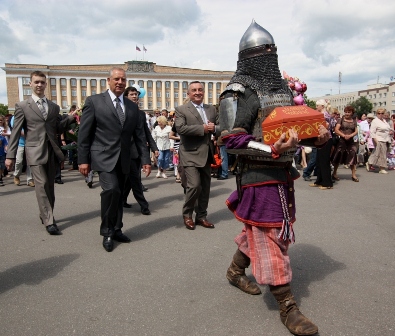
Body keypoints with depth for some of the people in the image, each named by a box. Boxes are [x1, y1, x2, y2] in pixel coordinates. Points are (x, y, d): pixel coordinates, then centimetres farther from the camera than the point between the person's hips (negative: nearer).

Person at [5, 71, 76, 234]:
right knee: (42, 184, -12)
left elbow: (58, 129, 13)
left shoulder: (54, 107, 14)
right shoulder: (22, 106, 3)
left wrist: (71, 118, -3)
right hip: (35, 151, -4)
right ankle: (49, 221, -9)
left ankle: (45, 215, 27)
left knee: (50, 186, 10)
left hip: (52, 150, 4)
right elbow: (16, 132, 1)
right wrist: (10, 155, -3)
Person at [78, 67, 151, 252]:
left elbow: (139, 135, 11)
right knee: (111, 189, -20)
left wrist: (145, 159, 4)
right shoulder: (94, 101, -2)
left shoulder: (132, 106, 11)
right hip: (104, 157, -5)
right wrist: (83, 160, -8)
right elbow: (84, 133, -4)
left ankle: (116, 230, 27)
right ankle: (107, 232, -1)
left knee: (118, 195, 10)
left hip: (123, 159, 5)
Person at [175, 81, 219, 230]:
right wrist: (202, 128, -17)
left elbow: (220, 128, 13)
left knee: (205, 187, 10)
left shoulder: (211, 109, 14)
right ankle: (187, 214, 10)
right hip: (190, 154, -6)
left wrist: (214, 128, -10)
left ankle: (201, 216, 25)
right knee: (194, 185, -13)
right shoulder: (181, 109, -2)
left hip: (206, 154, 6)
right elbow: (180, 128, -18)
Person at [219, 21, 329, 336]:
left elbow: (296, 126, 20)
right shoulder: (239, 92, -10)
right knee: (271, 235, -1)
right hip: (258, 176, -8)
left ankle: (236, 270, 42)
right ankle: (287, 306, 12)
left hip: (284, 173, 8)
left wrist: (317, 136, -1)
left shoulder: (283, 89, 14)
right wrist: (272, 150, -30)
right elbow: (232, 140, -18)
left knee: (258, 228, 19)